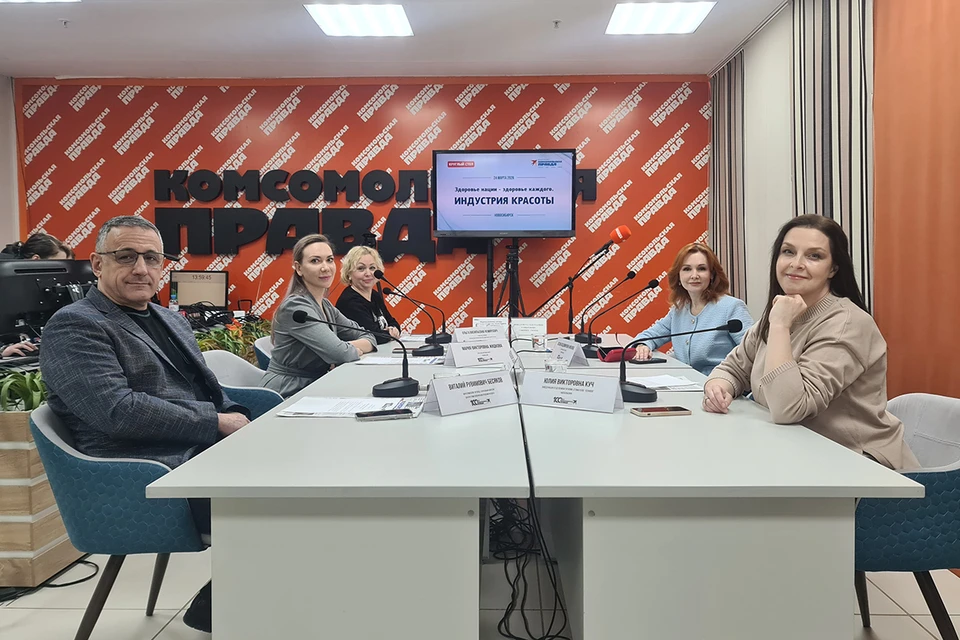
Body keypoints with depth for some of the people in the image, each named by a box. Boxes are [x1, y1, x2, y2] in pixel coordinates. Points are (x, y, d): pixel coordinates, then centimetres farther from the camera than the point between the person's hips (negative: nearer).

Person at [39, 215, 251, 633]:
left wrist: (238, 420, 0)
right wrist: (218, 423, -16)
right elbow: (118, 411, -19)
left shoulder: (171, 320, 20)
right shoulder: (73, 326, -6)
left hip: (207, 450, 9)